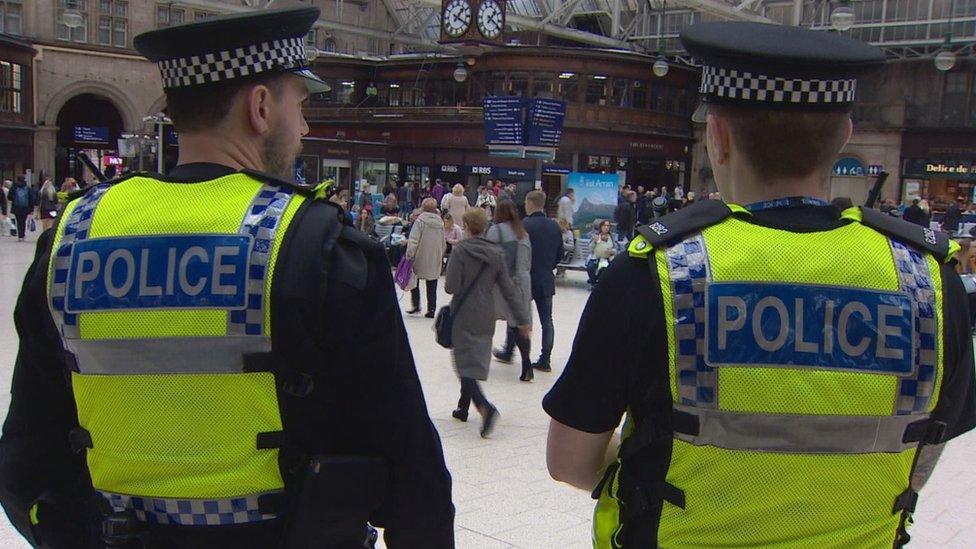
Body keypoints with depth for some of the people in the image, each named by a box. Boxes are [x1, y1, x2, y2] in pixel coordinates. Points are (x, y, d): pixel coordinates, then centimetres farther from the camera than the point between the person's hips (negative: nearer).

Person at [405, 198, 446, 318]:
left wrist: (409, 256, -12)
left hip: (420, 258, -4)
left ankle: (416, 305, 11)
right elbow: (444, 243, 12)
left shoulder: (420, 220, -11)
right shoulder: (440, 223, 6)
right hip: (435, 261, 4)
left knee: (414, 281, 15)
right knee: (432, 286, 9)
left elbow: (413, 241, -16)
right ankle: (431, 309, 9)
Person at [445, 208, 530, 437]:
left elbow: (451, 287, -17)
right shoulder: (496, 253, 2)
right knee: (476, 361, 18)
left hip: (463, 316, -5)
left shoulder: (460, 251, -13)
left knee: (465, 363, -3)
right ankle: (463, 408, 28)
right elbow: (509, 289, 1)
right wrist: (522, 319, 3)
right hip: (486, 317, 5)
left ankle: (485, 407, -24)